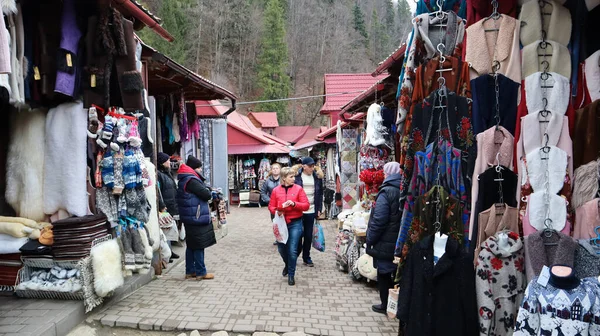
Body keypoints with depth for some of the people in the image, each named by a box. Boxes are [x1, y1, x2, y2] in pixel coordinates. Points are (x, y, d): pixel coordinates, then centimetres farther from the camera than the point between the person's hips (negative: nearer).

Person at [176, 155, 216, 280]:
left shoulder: (183, 180, 15)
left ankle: (190, 271, 22)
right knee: (199, 246, -3)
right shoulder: (191, 181, -19)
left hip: (189, 218, 10)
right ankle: (201, 272, 4)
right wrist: (208, 191, 1)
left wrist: (207, 191, 2)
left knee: (191, 245, 15)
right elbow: (207, 195, -19)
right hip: (197, 218, -10)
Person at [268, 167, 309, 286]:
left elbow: (306, 205, -5)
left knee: (292, 250, -3)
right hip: (281, 223, 2)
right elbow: (271, 206, 6)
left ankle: (291, 275, 15)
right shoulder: (276, 190, 2)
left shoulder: (298, 189, -3)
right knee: (281, 248, 11)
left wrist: (294, 204, -20)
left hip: (295, 223, -2)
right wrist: (276, 211, -15)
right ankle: (287, 265, 43)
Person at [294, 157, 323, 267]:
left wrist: (319, 209, 6)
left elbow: (320, 193, 11)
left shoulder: (316, 176, 7)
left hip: (311, 210, 3)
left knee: (309, 235, 9)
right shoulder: (297, 176, -6)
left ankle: (306, 257, 22)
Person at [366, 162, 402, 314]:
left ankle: (386, 305, 19)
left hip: (385, 243, -6)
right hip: (401, 242, 7)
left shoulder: (386, 192, -18)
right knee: (397, 273, 18)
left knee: (384, 273, 8)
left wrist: (370, 240, -10)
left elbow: (378, 220, -21)